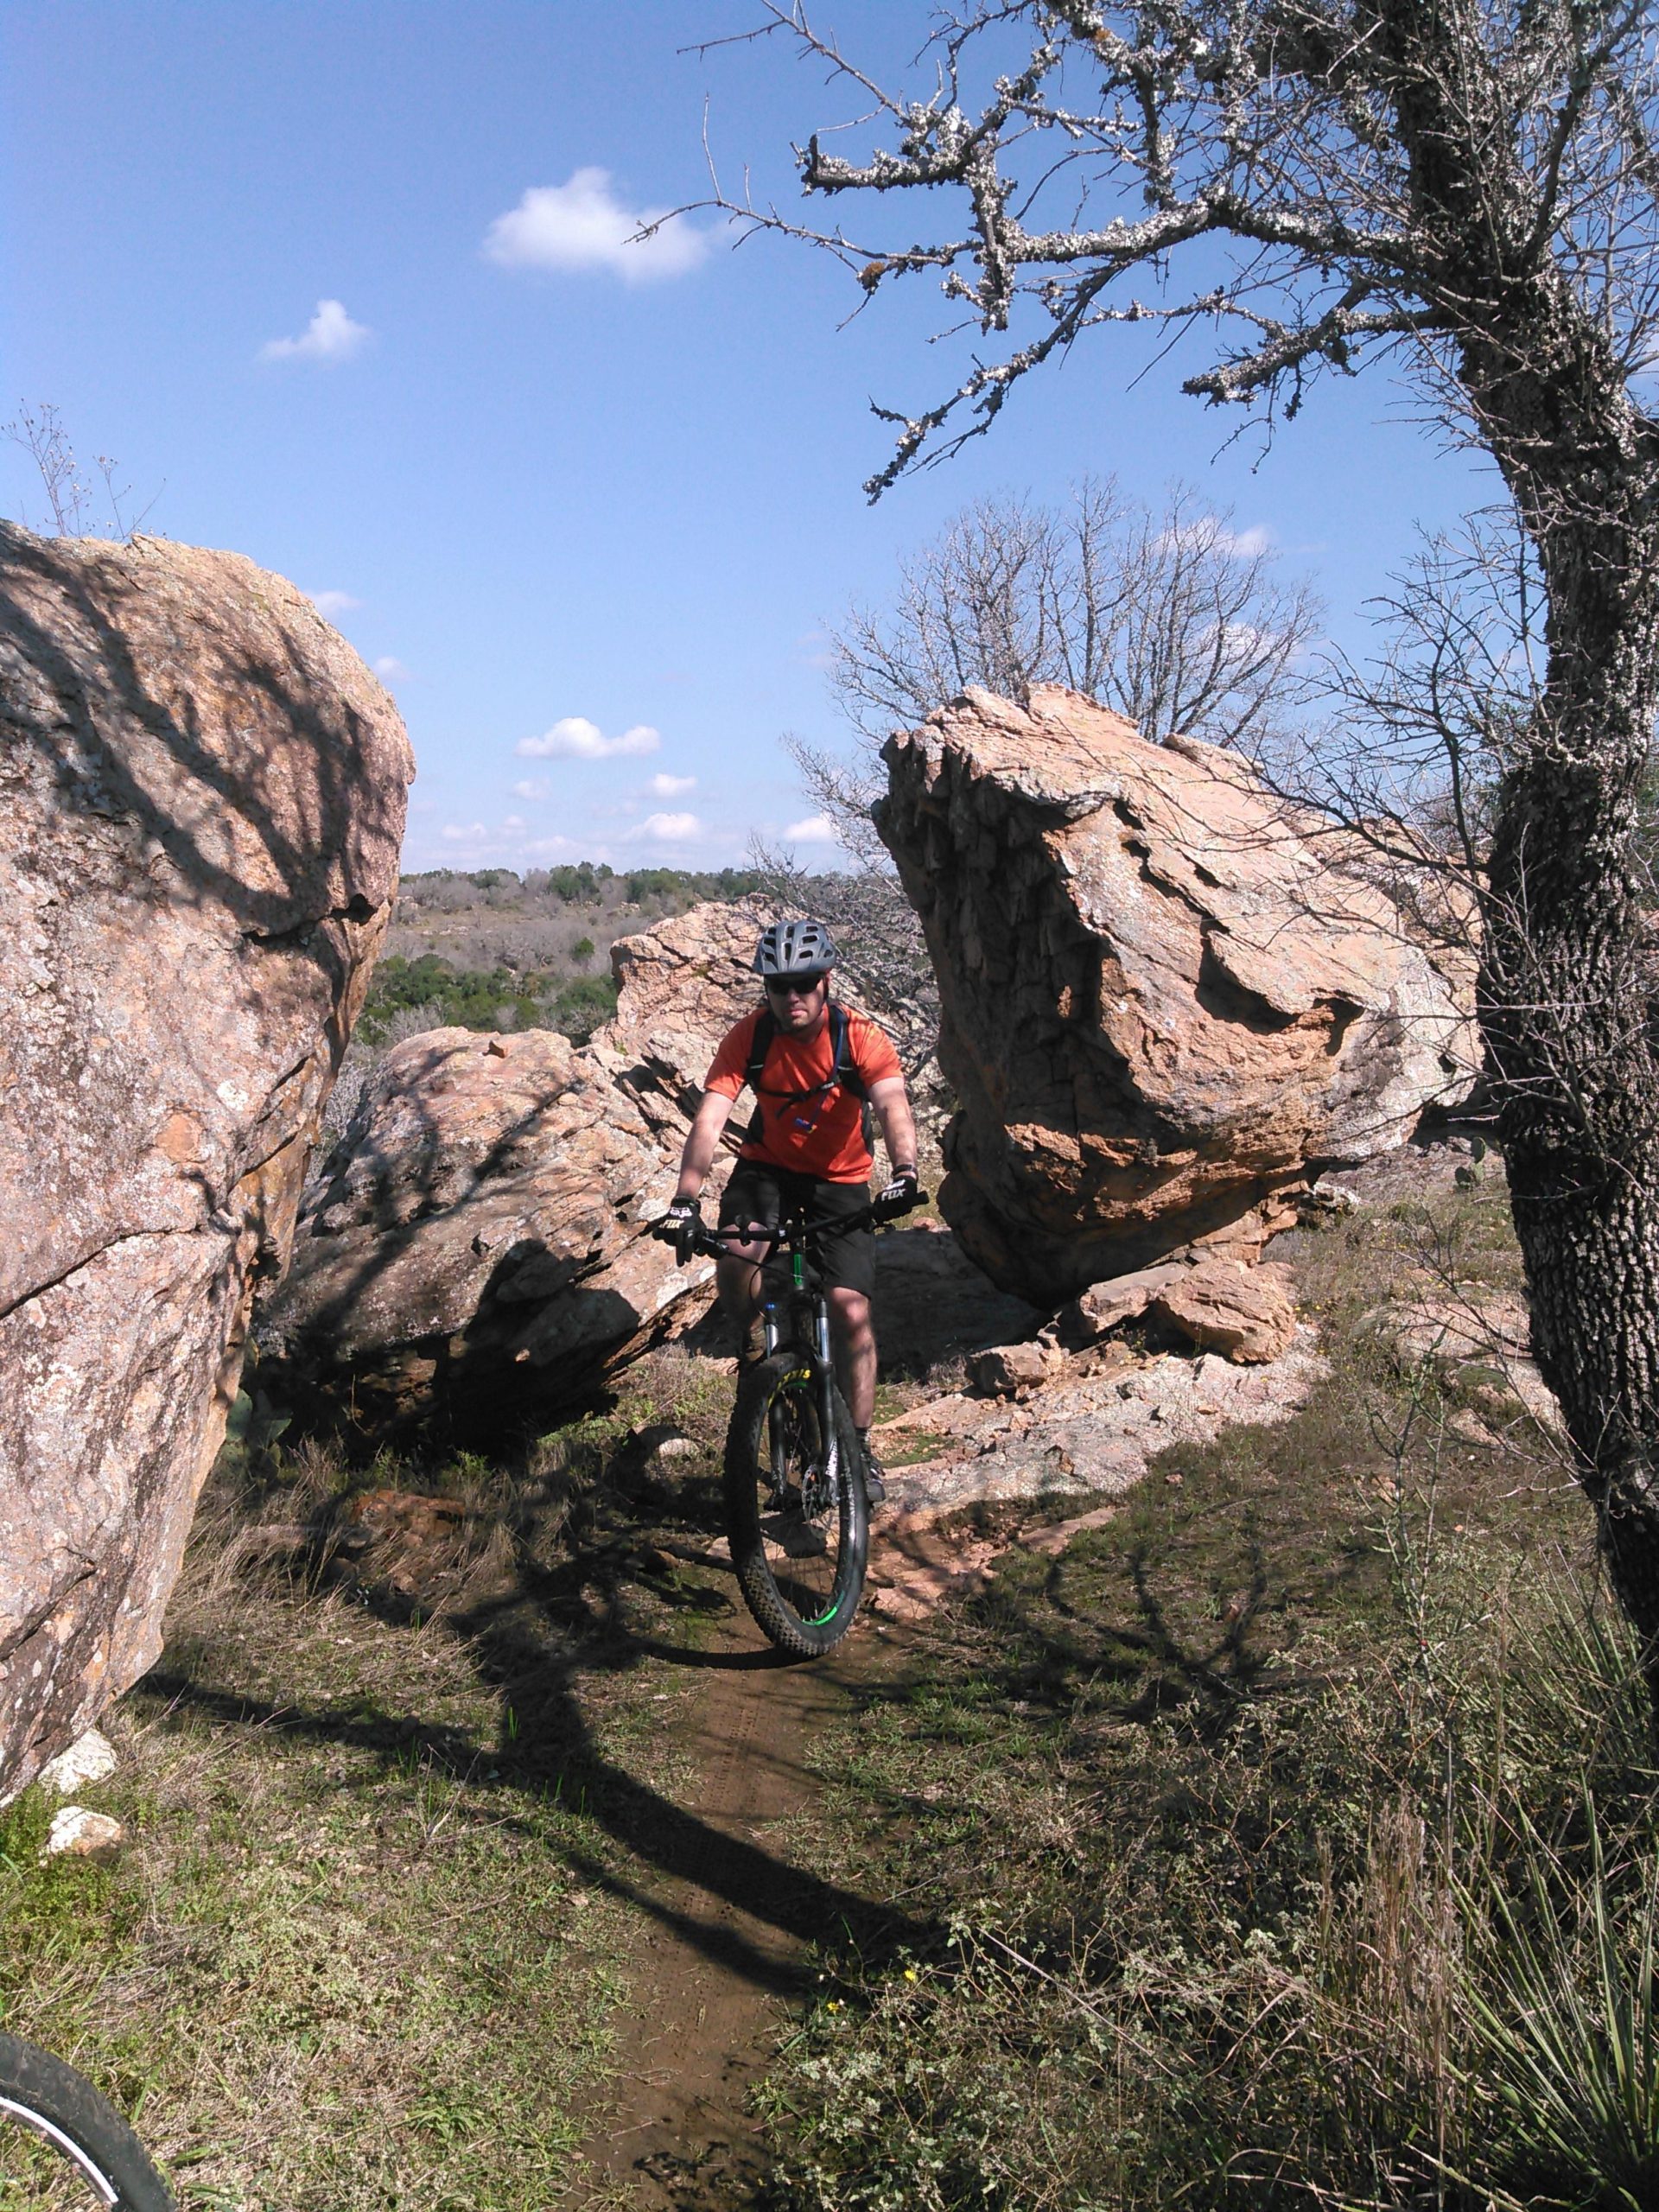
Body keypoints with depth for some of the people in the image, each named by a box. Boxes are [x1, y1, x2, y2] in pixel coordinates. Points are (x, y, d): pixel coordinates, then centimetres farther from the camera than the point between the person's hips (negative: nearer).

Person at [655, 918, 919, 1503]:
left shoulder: (858, 1037, -20)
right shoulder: (749, 1037, -17)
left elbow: (893, 1106, -35)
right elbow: (709, 1118, -25)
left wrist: (903, 1171, -55)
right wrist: (685, 1199, -39)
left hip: (839, 1180, -1)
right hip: (767, 1168, 1)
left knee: (850, 1310, -11)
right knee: (734, 1255, -31)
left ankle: (859, 1447, 5)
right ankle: (755, 1340, 1)